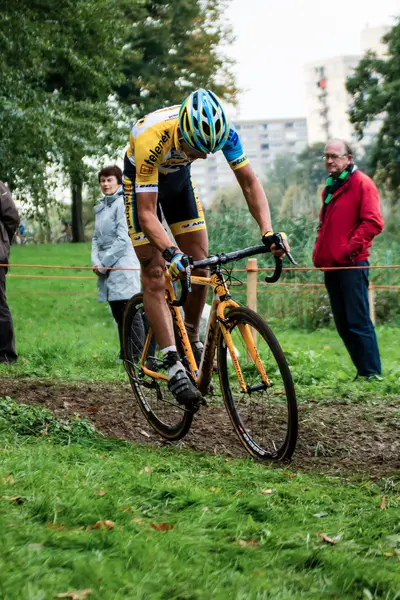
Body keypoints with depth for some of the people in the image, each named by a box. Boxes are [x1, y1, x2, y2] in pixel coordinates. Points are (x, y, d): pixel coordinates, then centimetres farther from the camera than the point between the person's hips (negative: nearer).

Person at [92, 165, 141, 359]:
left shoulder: (122, 203, -9)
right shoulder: (101, 207, 17)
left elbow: (123, 239, -14)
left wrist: (104, 263, -10)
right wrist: (95, 261, 1)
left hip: (122, 267, -8)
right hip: (106, 270, 8)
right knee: (118, 315, 11)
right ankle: (125, 355, 17)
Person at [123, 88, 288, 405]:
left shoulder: (223, 130, -30)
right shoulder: (151, 139, -41)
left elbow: (249, 181, -23)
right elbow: (147, 213, -39)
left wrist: (268, 232, -36)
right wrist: (170, 252, -54)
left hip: (178, 177, 4)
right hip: (141, 181, -4)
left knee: (199, 265, -4)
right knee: (155, 273, -13)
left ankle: (192, 341, 16)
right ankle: (174, 365, -16)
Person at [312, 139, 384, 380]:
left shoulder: (362, 183, -4)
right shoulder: (330, 187, 20)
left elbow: (373, 222, -14)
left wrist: (349, 248, -15)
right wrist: (319, 253, 16)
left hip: (352, 264, -8)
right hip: (331, 265, 8)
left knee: (359, 322, -10)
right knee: (343, 325, 8)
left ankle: (372, 375, -6)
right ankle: (363, 371, 14)